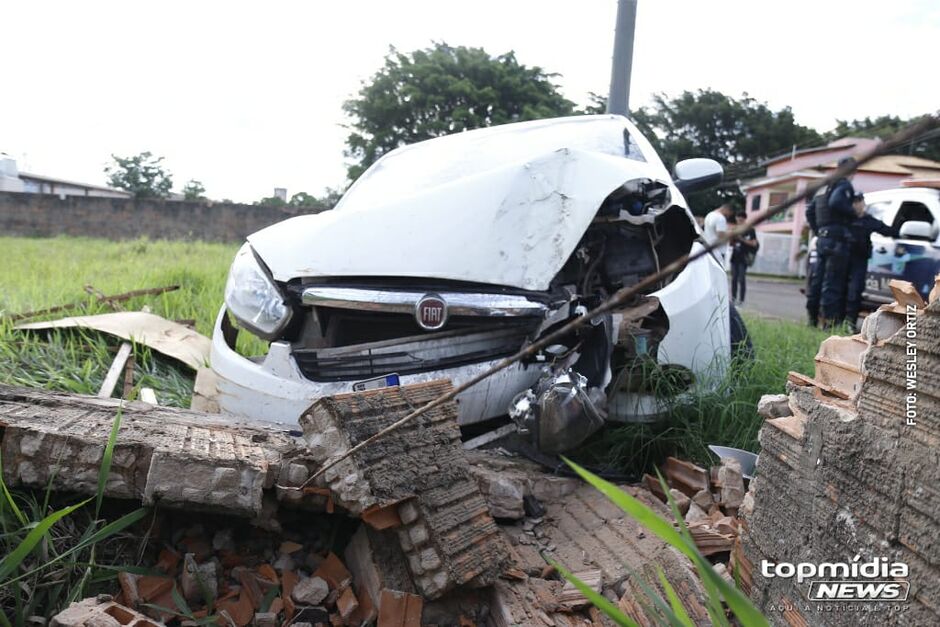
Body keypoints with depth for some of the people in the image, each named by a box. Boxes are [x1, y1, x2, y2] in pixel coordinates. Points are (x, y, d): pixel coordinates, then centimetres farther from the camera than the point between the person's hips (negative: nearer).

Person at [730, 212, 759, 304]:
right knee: (734, 278, 7)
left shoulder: (750, 230, -2)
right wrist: (732, 241, -5)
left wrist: (742, 239, -16)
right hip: (734, 257, 5)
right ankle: (733, 297, 13)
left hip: (743, 258, -5)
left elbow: (754, 243, -9)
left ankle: (741, 299, -1)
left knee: (741, 279, -5)